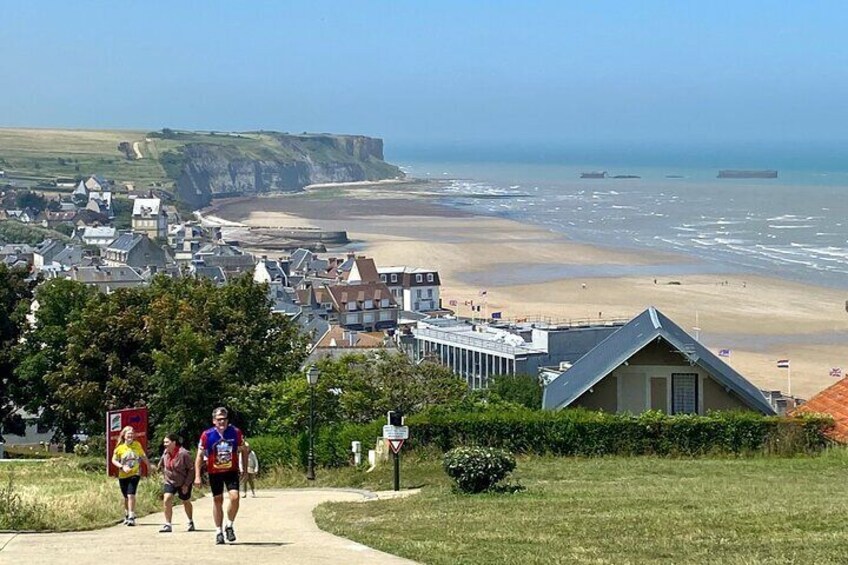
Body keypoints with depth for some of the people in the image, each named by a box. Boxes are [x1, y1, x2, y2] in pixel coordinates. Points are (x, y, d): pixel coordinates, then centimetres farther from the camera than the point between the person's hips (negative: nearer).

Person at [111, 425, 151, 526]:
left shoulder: (137, 445, -1)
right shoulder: (120, 447, -5)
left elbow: (143, 456, 14)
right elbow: (114, 460, 0)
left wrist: (149, 466, 21)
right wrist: (122, 467, -16)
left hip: (135, 474, -1)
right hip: (123, 476, 1)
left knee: (131, 495, -17)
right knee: (126, 497, 13)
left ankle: (131, 517, -16)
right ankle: (127, 515, 36)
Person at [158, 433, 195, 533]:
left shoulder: (183, 454, -24)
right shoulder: (166, 453, -6)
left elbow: (191, 469, -19)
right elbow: (161, 465, 17)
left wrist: (186, 484, -20)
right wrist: (164, 475, 11)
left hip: (183, 483, -4)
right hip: (169, 481, 4)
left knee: (186, 502, 15)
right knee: (167, 500, -16)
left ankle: (190, 522, 38)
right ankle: (168, 525, -11)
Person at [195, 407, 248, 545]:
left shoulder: (235, 432, -7)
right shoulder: (207, 435, -11)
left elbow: (244, 450, 7)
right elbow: (199, 456, -4)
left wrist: (245, 470, 6)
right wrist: (197, 476, -8)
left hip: (231, 471, 0)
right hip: (214, 473, 0)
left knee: (234, 497, -16)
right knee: (217, 500, 7)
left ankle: (229, 526, 5)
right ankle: (218, 531, 20)